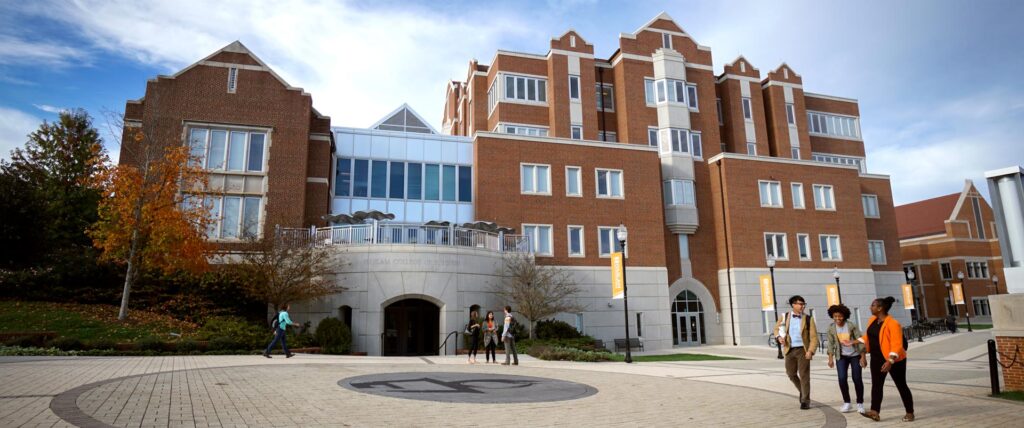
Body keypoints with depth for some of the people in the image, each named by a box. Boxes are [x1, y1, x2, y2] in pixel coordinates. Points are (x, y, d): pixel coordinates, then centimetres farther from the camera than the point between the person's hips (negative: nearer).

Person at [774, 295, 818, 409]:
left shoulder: (808, 319, -3)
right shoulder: (785, 317, 2)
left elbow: (814, 337, -5)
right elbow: (777, 327, 18)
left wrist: (810, 351, -16)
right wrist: (779, 337, -2)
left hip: (803, 350, -3)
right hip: (790, 350, 3)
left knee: (804, 375, -3)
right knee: (791, 374, 12)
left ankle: (805, 401, 6)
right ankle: (803, 391, 37)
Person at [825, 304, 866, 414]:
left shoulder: (851, 326, -18)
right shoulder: (831, 328, -8)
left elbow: (860, 340, -14)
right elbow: (831, 343, 0)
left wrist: (863, 357, -16)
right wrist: (830, 358, -2)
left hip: (855, 355, -2)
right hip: (841, 356, 2)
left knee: (857, 379, 0)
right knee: (842, 379, -7)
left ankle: (860, 403, 17)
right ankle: (847, 403, 7)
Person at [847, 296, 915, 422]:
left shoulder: (893, 323, -21)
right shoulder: (872, 320, 4)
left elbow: (897, 345, -26)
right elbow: (868, 336, 18)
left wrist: (890, 361, -32)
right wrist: (853, 342, 16)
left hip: (894, 360, -7)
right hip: (877, 359, 7)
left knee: (901, 385, 7)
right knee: (876, 384, 0)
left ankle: (910, 413, 21)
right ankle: (875, 412, -2)